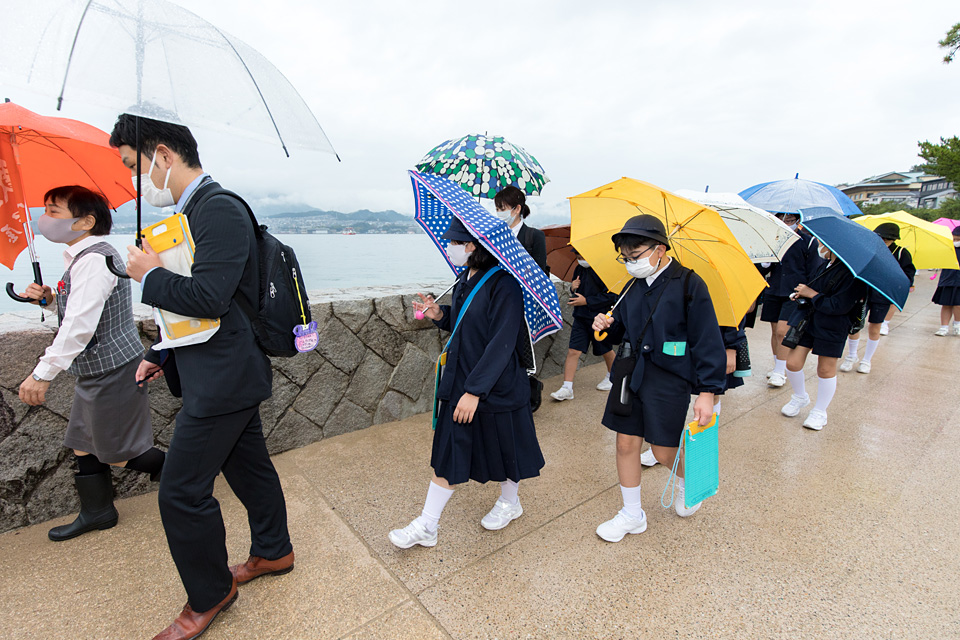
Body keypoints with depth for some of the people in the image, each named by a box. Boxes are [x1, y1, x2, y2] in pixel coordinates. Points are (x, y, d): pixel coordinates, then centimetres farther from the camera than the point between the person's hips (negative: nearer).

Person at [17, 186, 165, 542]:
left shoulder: (94, 260, -21)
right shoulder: (80, 258, 13)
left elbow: (80, 325, -27)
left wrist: (43, 373, -25)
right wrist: (50, 298, 7)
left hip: (114, 370, -10)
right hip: (95, 370, 10)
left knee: (119, 455, 2)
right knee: (83, 444, 19)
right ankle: (97, 512, 33)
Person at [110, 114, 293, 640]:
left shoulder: (219, 209, -18)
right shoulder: (195, 210, 15)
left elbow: (209, 299, -28)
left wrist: (150, 275, -11)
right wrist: (161, 355, 20)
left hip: (224, 379, -10)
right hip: (224, 374, 10)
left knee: (182, 491, 1)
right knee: (248, 467, 21)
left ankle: (209, 596, 24)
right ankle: (273, 552, 42)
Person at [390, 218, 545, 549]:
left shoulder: (503, 285, -20)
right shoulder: (464, 280, 5)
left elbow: (502, 344, -24)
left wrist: (475, 390, -26)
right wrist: (440, 314, -2)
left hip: (497, 389, -7)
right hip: (459, 382, 7)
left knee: (503, 447, 16)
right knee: (447, 453, 13)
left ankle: (510, 503, 44)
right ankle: (426, 527, 25)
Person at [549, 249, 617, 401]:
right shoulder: (579, 269, 7)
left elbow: (611, 296, -18)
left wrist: (586, 301, -19)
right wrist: (573, 288, -2)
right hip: (581, 317, 6)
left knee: (606, 351, 15)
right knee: (573, 351, -3)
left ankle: (611, 377, 42)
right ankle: (567, 388, -1)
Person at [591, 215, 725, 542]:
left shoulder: (688, 284, -11)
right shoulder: (633, 287, 7)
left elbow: (707, 341, -10)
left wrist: (707, 392, -12)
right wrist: (607, 326, -5)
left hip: (669, 380, -5)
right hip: (630, 374, 5)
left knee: (664, 451, 6)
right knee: (626, 443, 8)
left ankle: (687, 482, 44)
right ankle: (632, 515, 27)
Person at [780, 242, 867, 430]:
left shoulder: (851, 273, -18)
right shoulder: (826, 264, 5)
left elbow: (839, 306, -23)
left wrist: (812, 294, -13)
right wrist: (803, 292, 4)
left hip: (832, 327, -6)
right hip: (807, 317, 6)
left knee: (826, 369, 6)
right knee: (793, 362, 1)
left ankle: (820, 411, 25)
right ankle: (800, 397, 29)